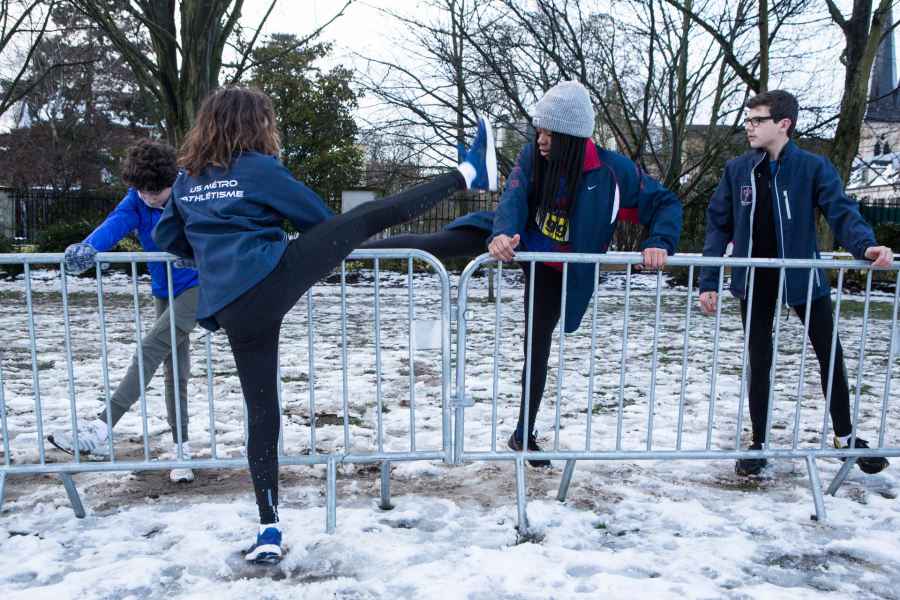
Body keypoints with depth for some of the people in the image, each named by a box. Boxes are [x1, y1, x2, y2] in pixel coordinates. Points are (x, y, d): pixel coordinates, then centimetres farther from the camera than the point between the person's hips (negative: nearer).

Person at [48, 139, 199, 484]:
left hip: (198, 284, -6)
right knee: (174, 369, 8)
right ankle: (181, 448, 16)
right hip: (164, 290, 6)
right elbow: (116, 223, -21)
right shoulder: (136, 200, -4)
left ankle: (102, 430, -20)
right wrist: (88, 248, -42)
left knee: (151, 348, -20)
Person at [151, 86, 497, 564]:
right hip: (273, 277, -6)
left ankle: (269, 530, 17)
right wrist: (337, 249, 29)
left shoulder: (187, 180, 19)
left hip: (232, 313, 6)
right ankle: (470, 174, 2)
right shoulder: (259, 168, 1)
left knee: (261, 412, 12)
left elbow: (167, 237, 30)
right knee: (370, 215, -1)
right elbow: (319, 218, 9)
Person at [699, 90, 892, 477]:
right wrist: (708, 282, -4)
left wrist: (865, 245, -35)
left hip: (803, 276, -1)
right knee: (758, 360, 8)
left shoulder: (814, 168, -5)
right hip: (754, 280, 1)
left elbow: (841, 212, -13)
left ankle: (844, 436, 28)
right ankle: (758, 444, 22)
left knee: (830, 354, 7)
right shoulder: (737, 171, 1)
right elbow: (718, 226, 2)